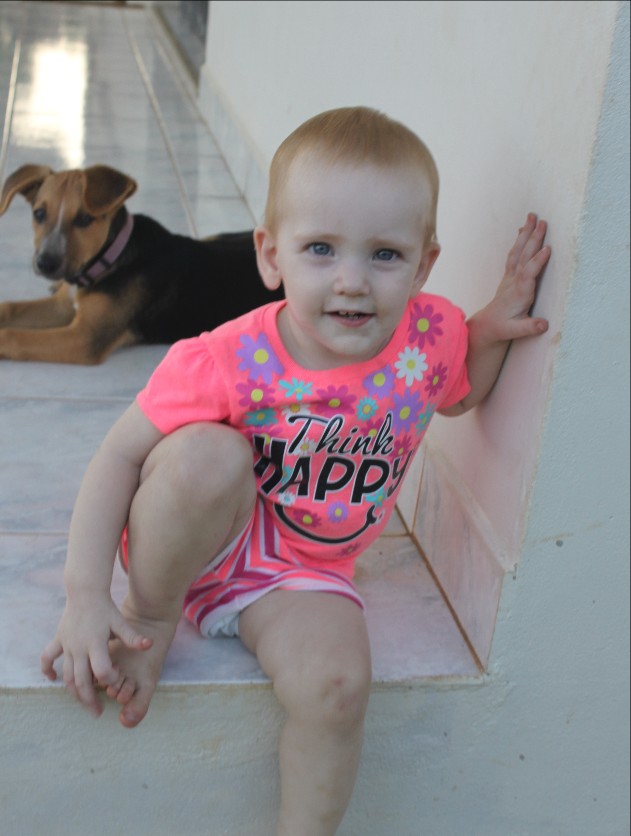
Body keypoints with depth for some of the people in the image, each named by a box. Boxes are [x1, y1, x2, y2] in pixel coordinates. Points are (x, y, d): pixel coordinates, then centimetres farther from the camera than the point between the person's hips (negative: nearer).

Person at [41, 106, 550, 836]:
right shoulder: (228, 363, -25)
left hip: (306, 570, 3)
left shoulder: (431, 334, -13)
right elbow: (120, 455, -18)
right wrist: (86, 595, -26)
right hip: (193, 544, -2)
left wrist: (491, 330, -9)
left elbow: (456, 395, 12)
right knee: (206, 456, -36)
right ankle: (152, 617, -9)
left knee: (337, 684, -27)